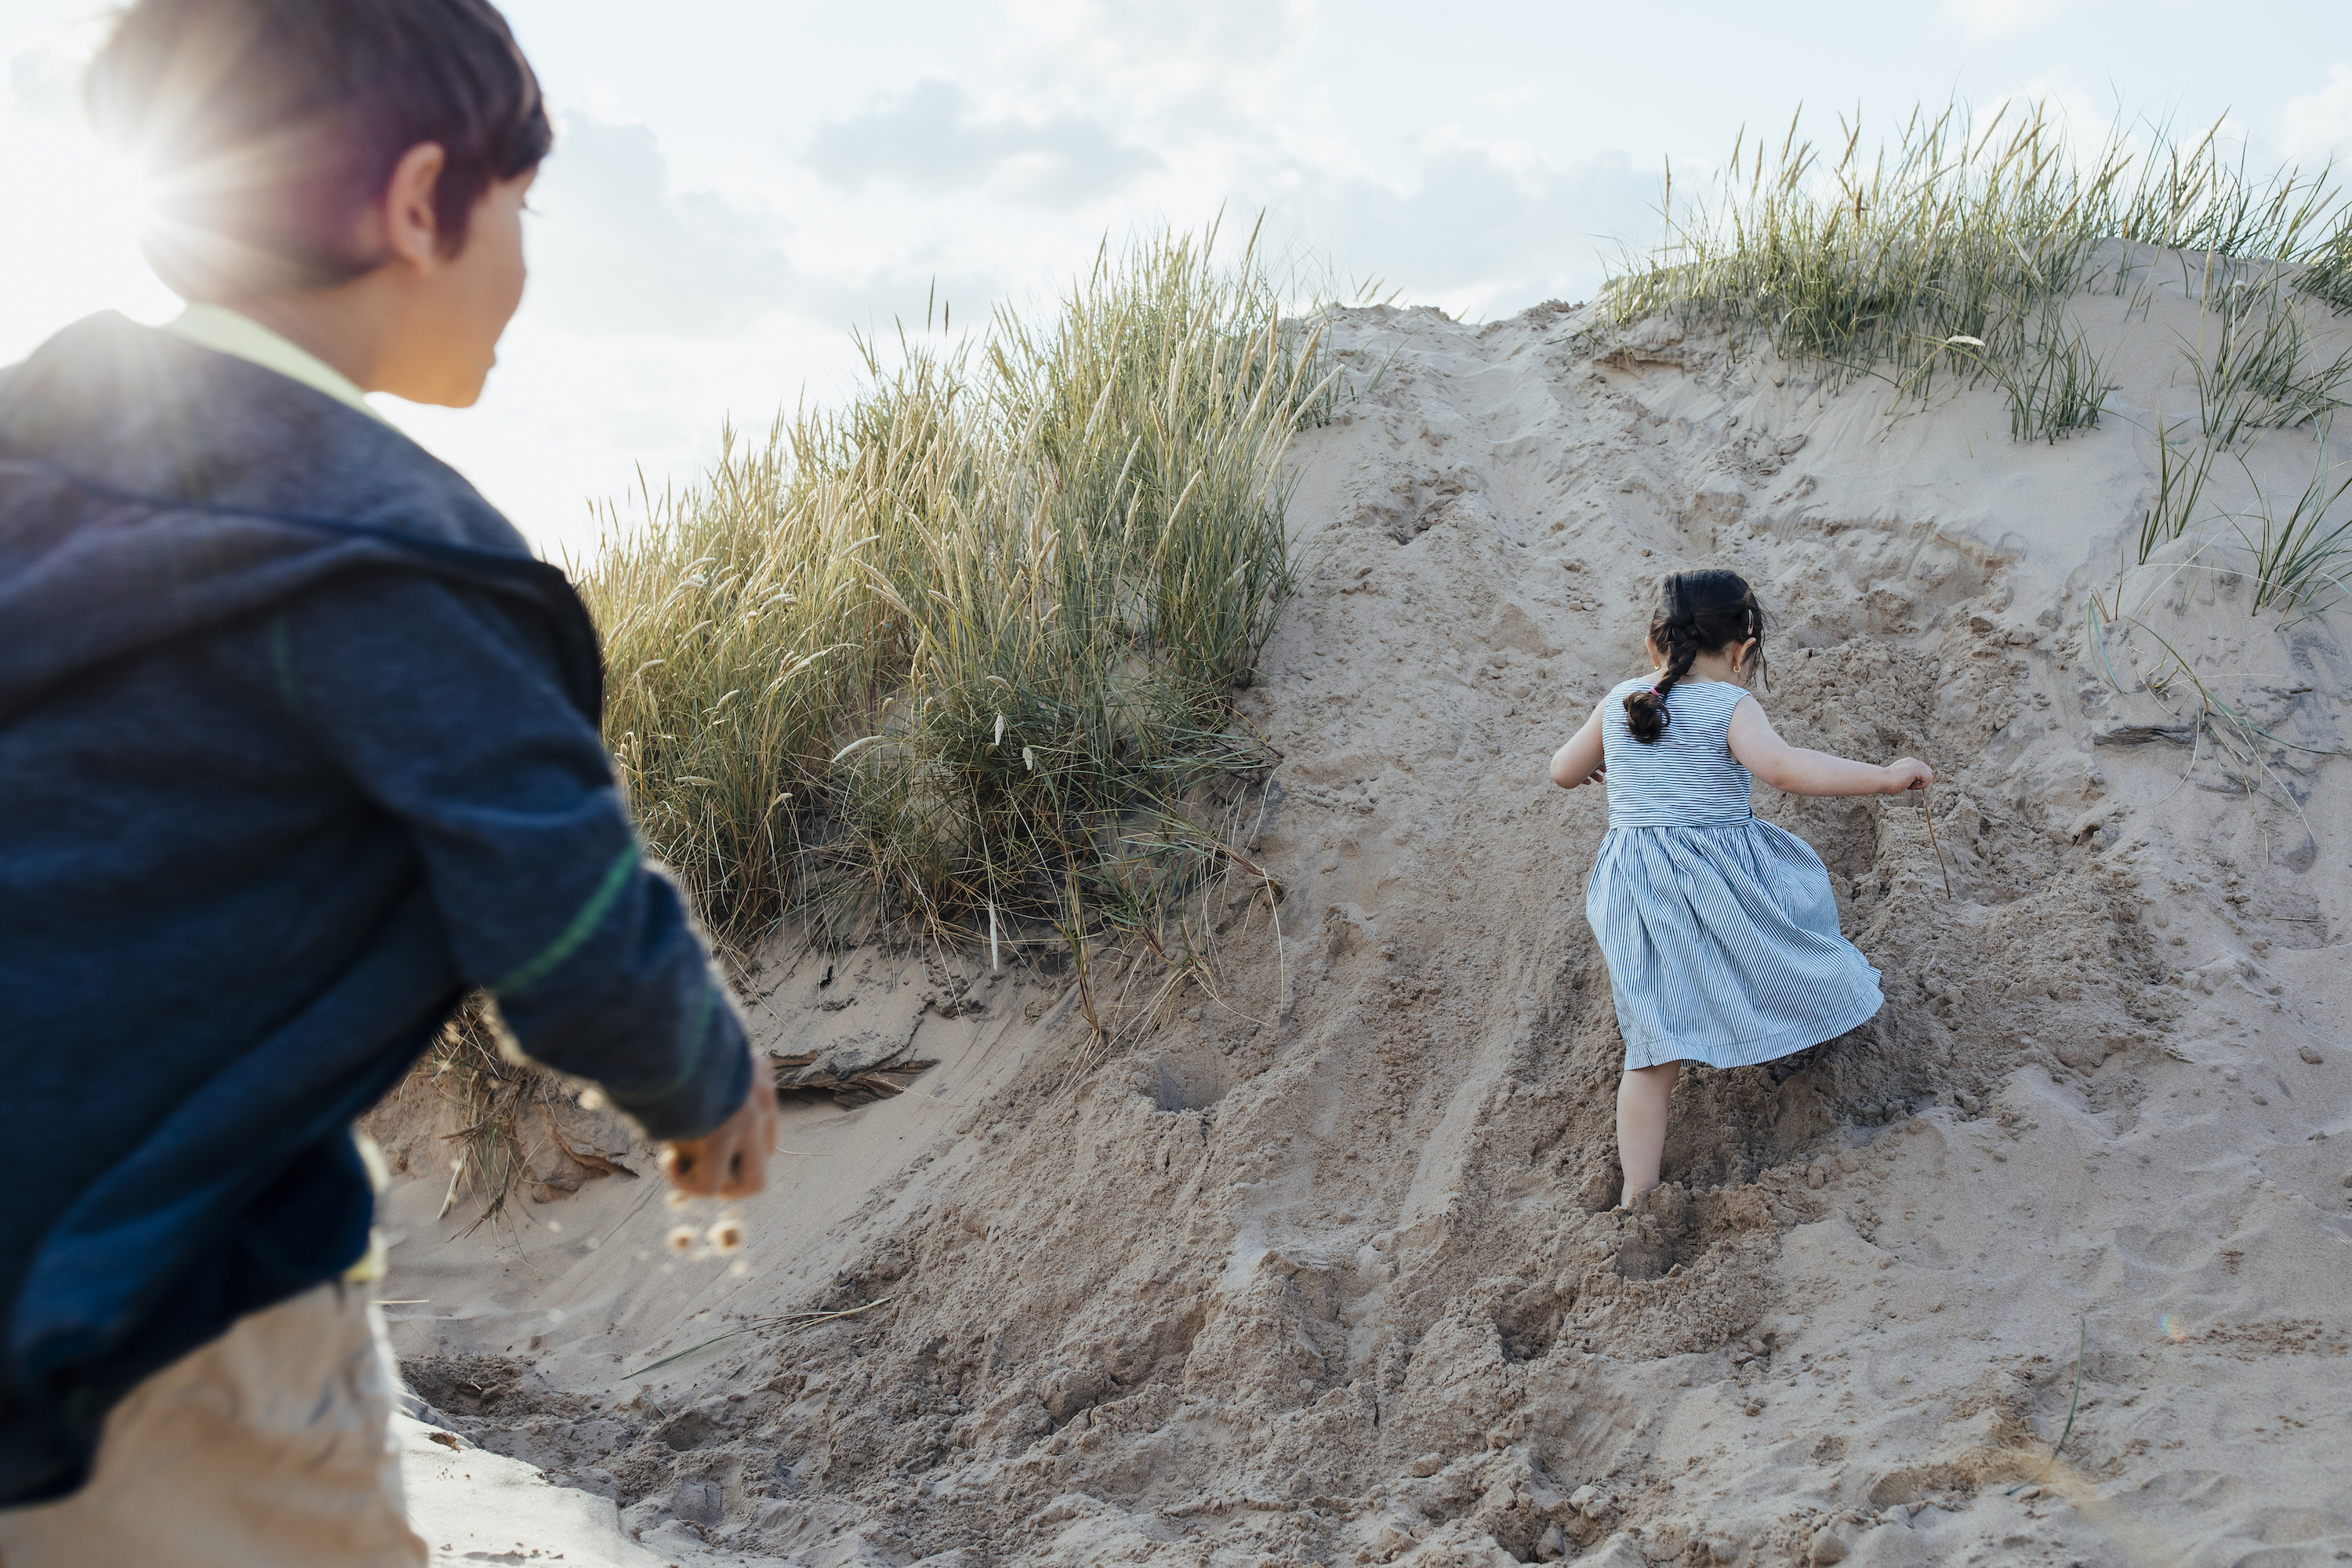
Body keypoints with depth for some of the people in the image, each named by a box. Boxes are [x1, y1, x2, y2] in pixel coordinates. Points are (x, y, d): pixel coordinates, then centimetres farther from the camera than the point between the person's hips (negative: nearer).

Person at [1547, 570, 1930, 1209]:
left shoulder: (1619, 701, 6)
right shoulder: (1729, 705, -9)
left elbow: (1563, 771, 17)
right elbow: (1782, 767, -26)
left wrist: (1599, 767, 39)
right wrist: (1886, 776, -21)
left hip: (1635, 887, 4)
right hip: (1720, 880, -4)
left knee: (1654, 1045, 7)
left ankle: (1637, 1194, 5)